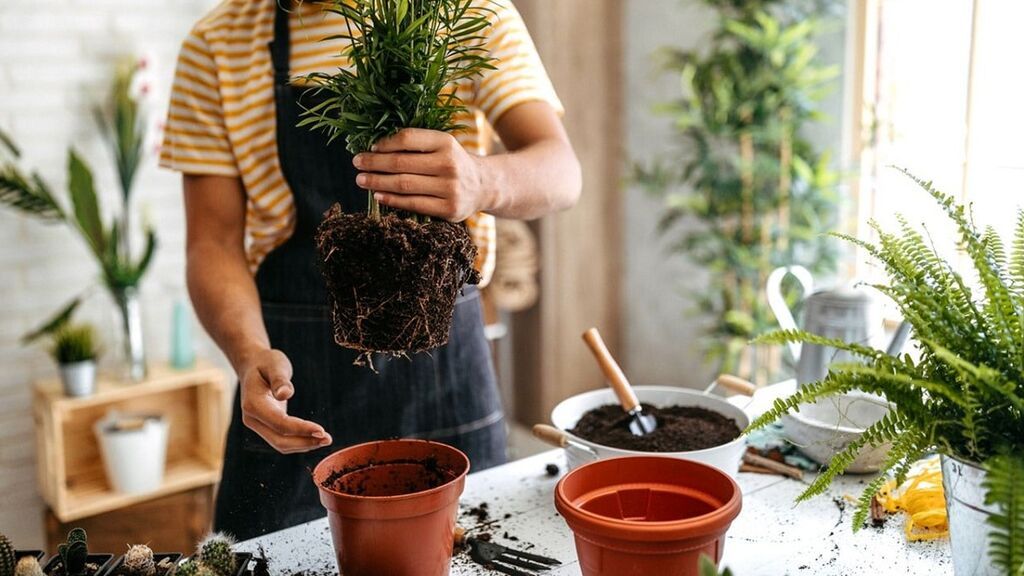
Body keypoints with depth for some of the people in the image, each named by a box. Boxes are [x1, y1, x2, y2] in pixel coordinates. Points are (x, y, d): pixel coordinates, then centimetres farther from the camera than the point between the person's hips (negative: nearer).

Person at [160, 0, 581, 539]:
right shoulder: (218, 44, -1)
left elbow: (561, 174, -14)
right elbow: (213, 243, -3)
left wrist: (483, 181, -37)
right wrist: (250, 354, -23)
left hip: (441, 359, 1)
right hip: (293, 375, 0)